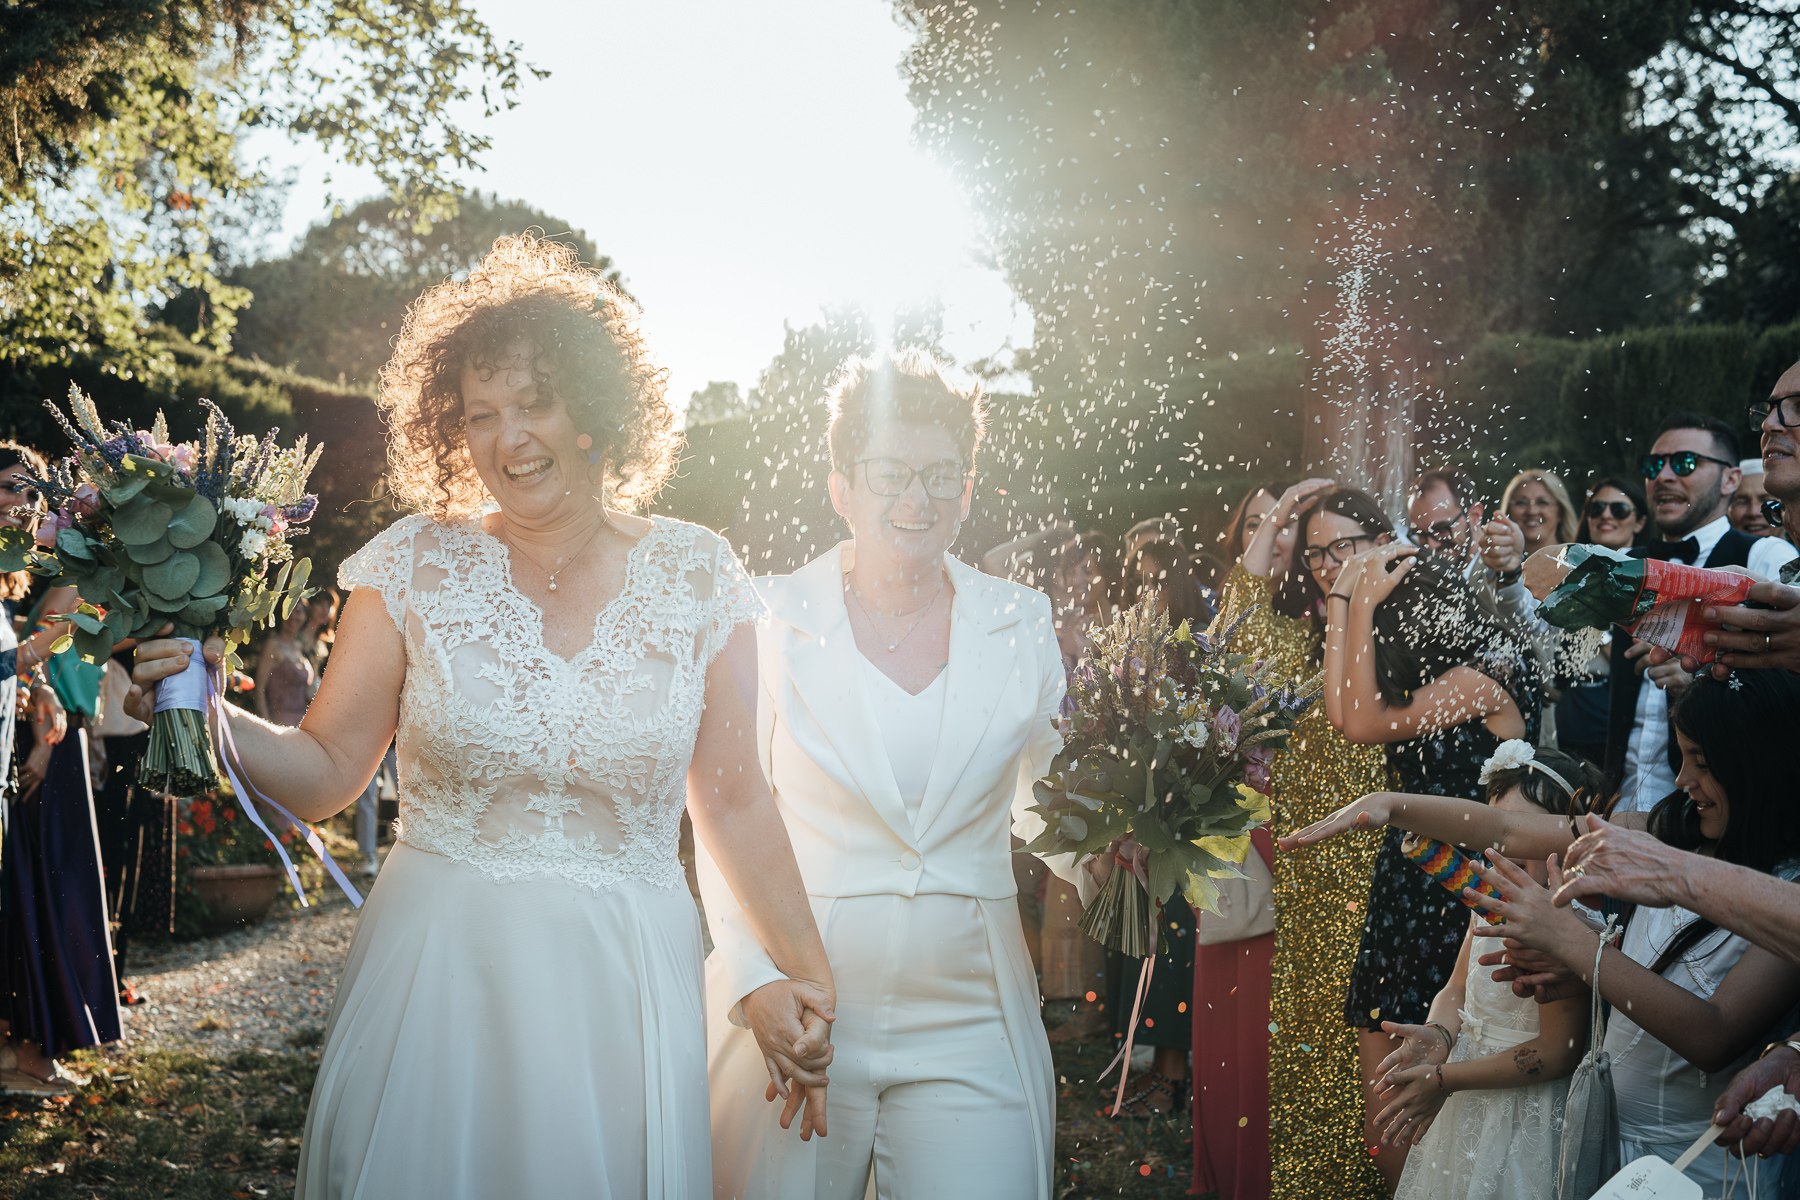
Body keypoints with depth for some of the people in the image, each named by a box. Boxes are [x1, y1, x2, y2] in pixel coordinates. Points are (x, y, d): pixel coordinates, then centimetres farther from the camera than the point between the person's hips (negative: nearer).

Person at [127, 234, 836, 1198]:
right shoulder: (415, 563, -1)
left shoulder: (694, 575, -1)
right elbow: (323, 772, 1)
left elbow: (732, 800, 4)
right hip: (433, 975, 0)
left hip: (621, 993, 0)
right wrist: (206, 714, -16)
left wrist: (804, 974, 4)